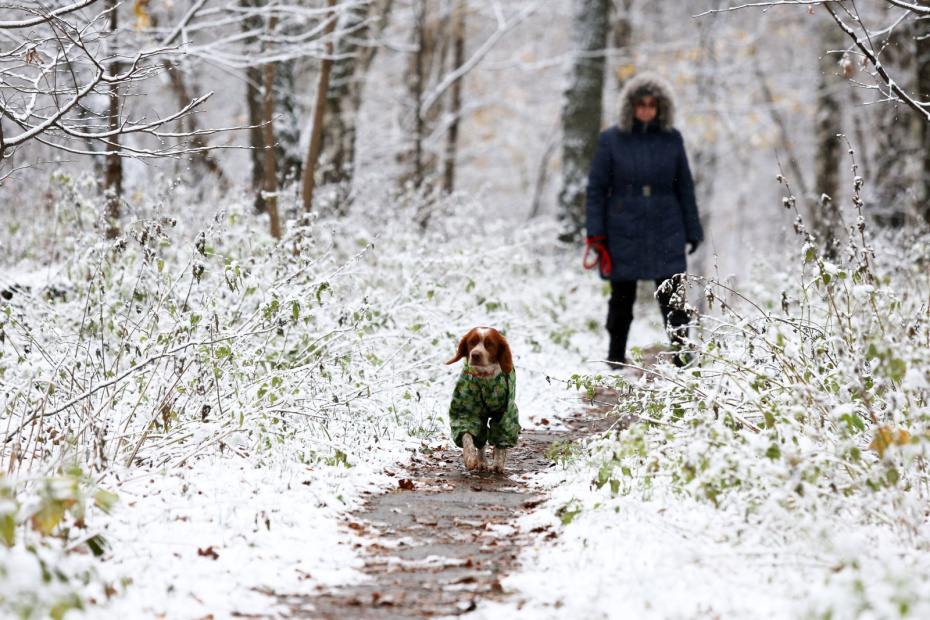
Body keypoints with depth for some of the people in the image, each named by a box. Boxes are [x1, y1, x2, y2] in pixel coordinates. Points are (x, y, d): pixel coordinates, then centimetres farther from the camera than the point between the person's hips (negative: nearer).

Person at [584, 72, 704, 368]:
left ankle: (681, 352, -2)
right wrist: (595, 232, -4)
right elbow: (597, 187, 2)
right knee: (622, 296, 10)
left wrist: (692, 230, 9)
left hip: (666, 232, 1)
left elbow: (684, 187, 10)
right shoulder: (611, 140, -1)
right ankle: (616, 354, 24)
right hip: (623, 230, 0)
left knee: (673, 295, -7)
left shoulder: (672, 139, 4)